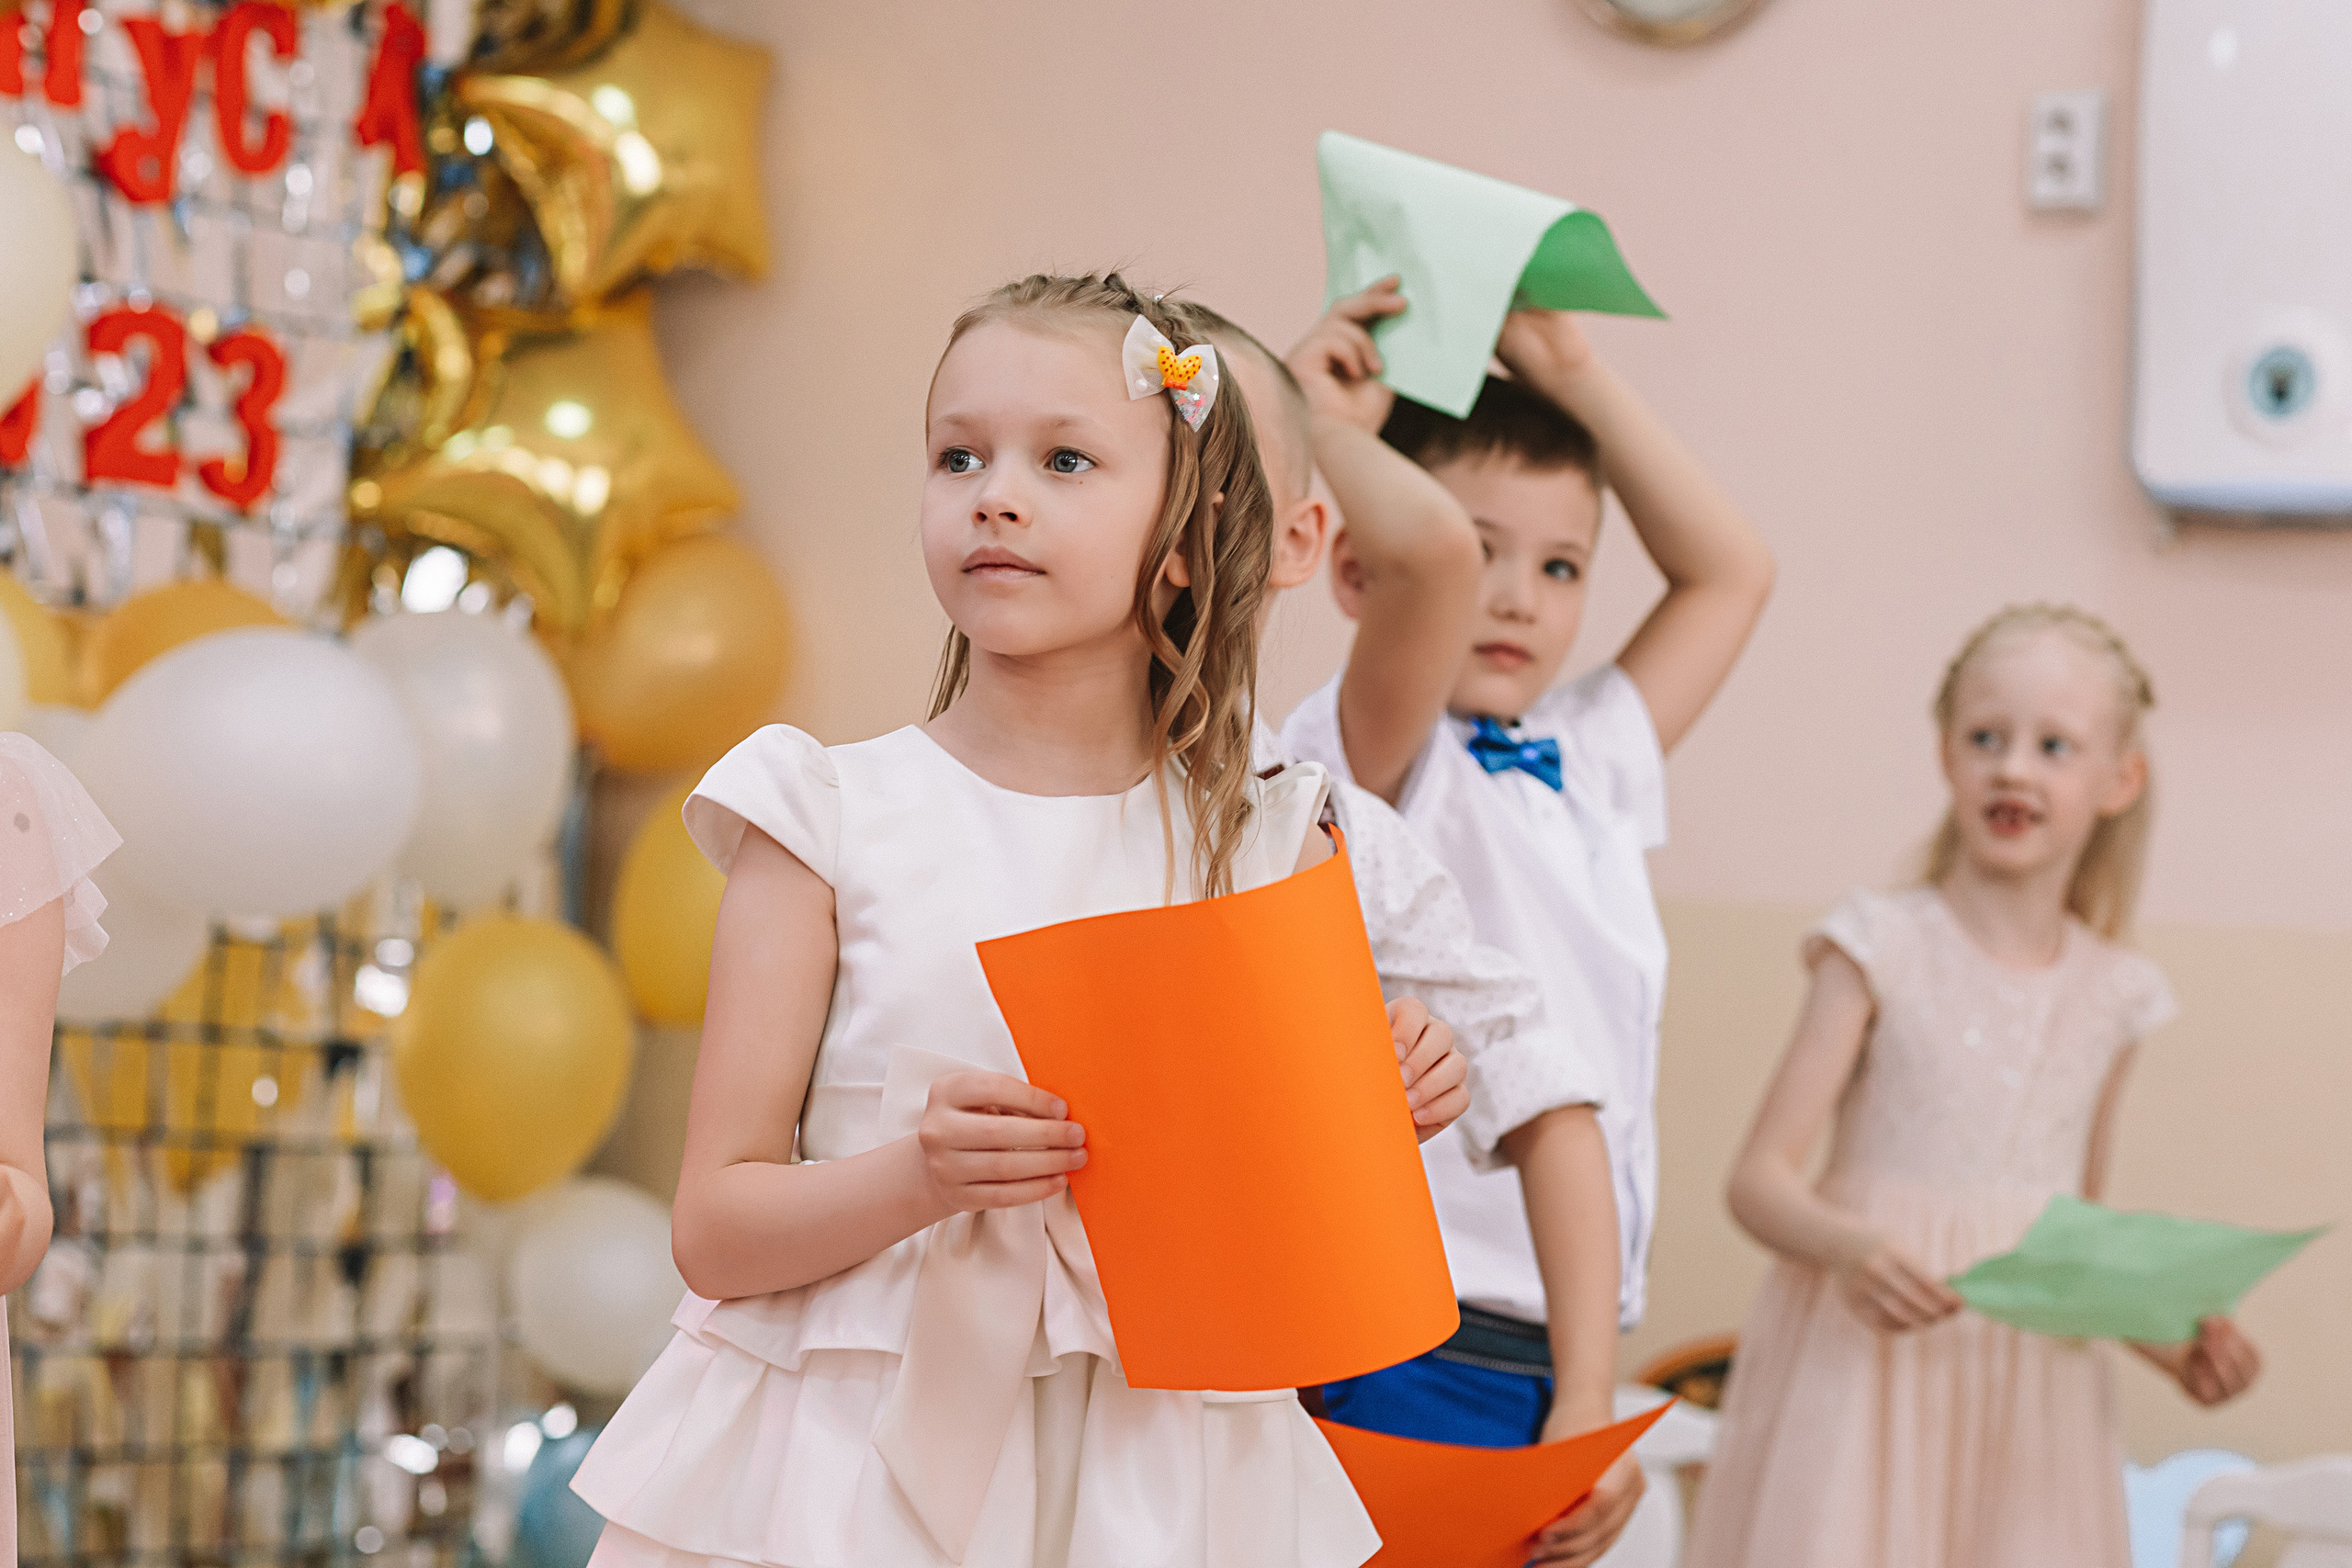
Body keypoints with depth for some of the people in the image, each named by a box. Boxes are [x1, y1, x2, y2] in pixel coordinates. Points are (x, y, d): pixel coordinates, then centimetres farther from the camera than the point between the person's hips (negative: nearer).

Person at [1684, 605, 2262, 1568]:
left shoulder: (2114, 998, 9)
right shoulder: (1885, 949, -2)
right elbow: (1760, 1178, -7)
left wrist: (2169, 1337, 3)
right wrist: (1851, 1248, -26)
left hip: (2032, 1394, 3)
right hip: (1868, 1374, -3)